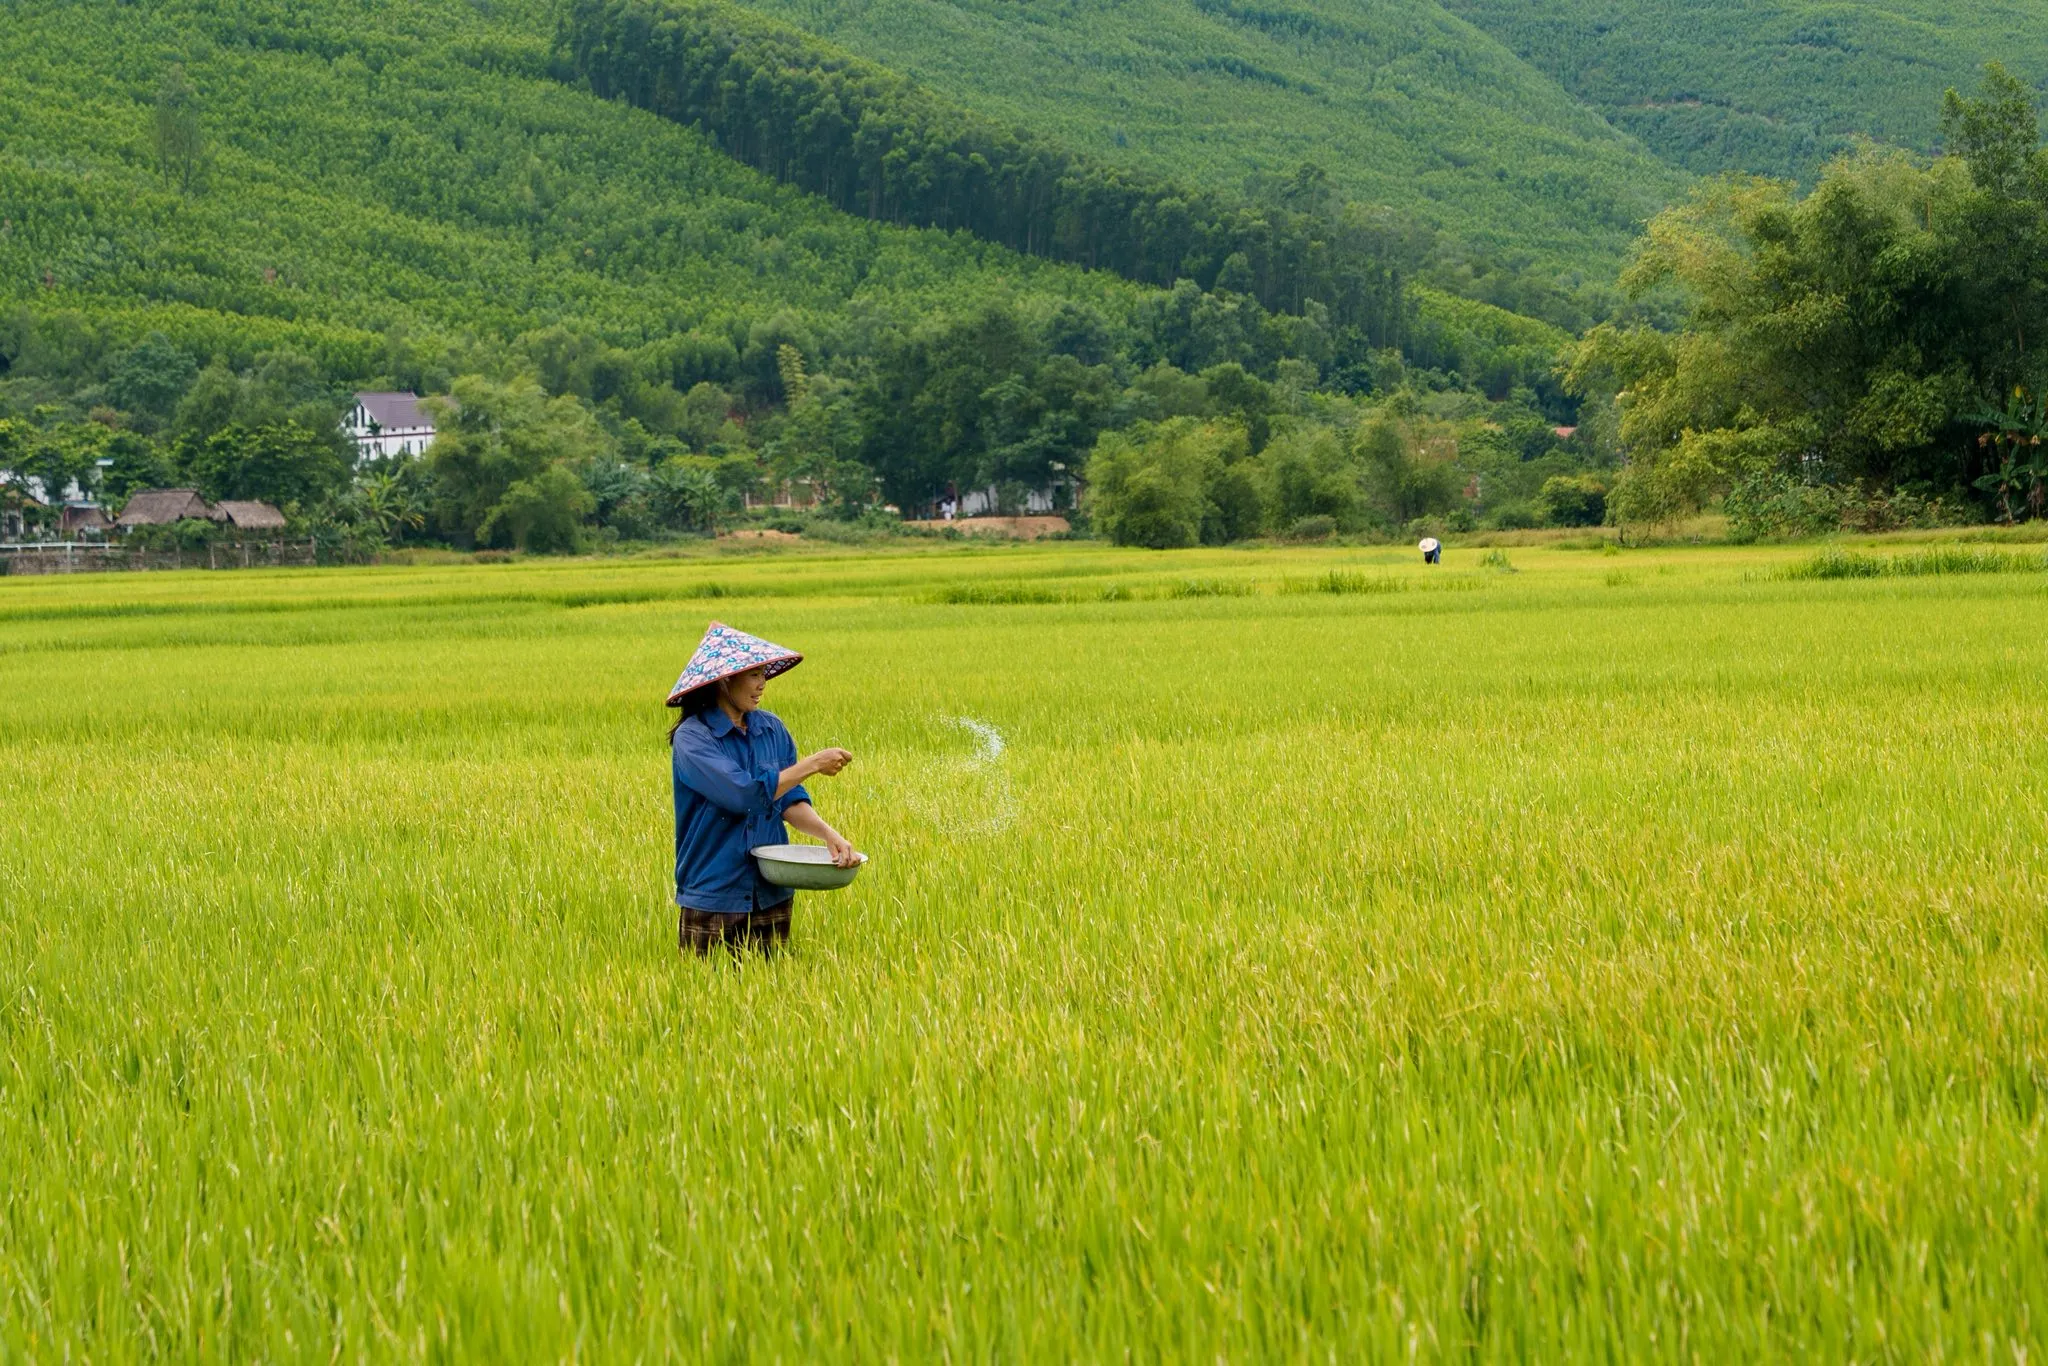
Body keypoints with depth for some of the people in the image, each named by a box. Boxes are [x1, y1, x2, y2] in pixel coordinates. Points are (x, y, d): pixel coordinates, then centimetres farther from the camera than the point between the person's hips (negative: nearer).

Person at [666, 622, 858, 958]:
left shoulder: (772, 729, 5)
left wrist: (828, 833, -17)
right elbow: (745, 795, -23)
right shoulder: (691, 738, -13)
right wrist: (813, 764, -17)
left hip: (772, 896, 5)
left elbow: (791, 800, 3)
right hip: (712, 901, -5)